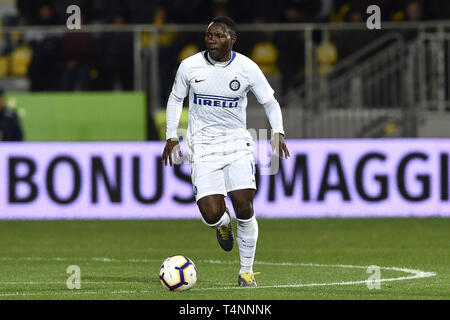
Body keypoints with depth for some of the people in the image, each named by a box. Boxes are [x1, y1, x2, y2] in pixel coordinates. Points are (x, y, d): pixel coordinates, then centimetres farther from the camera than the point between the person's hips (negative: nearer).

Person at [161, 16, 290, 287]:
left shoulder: (247, 68, -6)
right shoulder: (189, 66, -4)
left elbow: (270, 102, 4)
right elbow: (176, 99, 12)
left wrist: (278, 132, -12)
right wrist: (171, 136, 5)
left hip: (237, 143, 0)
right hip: (203, 145, 0)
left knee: (245, 208, -11)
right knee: (211, 214, -15)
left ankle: (247, 271, 7)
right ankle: (223, 222, 25)